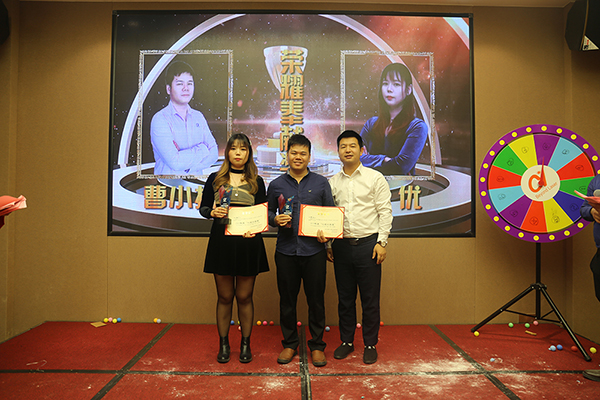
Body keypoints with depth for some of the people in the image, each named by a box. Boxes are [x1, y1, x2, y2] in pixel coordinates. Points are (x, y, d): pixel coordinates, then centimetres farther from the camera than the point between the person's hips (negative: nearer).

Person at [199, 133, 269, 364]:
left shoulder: (256, 182, 7)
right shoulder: (215, 179, 7)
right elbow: (203, 207, 9)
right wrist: (212, 212, -13)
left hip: (248, 243, 0)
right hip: (221, 242, 0)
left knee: (244, 297, 8)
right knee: (224, 297, 9)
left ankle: (245, 344, 23)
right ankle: (223, 344, 24)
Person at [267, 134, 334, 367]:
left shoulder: (321, 183, 7)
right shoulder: (276, 185, 9)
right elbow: (268, 212, 14)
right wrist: (276, 219, -8)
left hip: (314, 250, -1)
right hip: (286, 250, 1)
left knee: (316, 299, 6)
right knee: (287, 299, 10)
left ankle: (317, 345, 23)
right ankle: (289, 343, 27)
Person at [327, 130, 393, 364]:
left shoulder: (375, 178, 1)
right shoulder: (333, 182, 10)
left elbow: (385, 211, -2)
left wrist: (382, 242, -9)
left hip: (368, 244, -3)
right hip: (341, 246, 3)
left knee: (370, 299, 5)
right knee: (345, 297, 12)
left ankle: (370, 344, 20)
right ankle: (346, 341, 27)